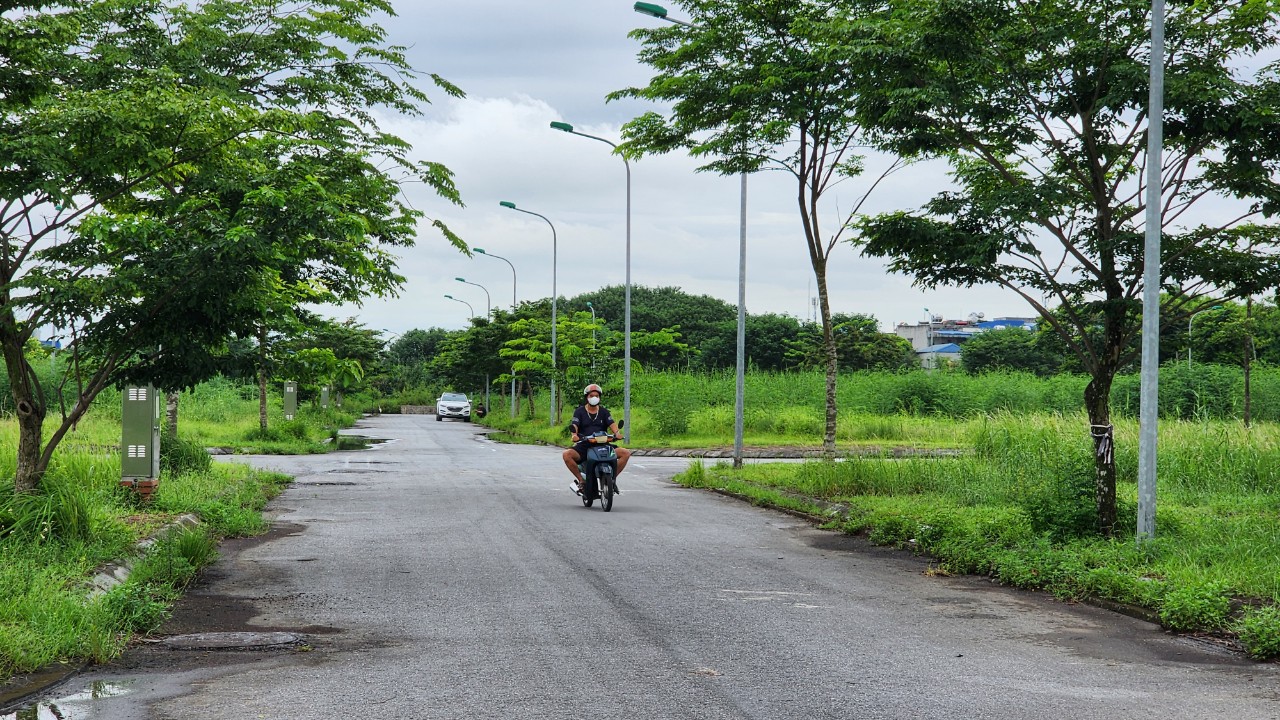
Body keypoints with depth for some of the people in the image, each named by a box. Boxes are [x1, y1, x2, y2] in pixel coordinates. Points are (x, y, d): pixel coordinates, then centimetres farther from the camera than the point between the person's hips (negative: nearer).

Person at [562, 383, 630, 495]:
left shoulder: (604, 411, 13)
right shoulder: (579, 411, 6)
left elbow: (612, 424, -3)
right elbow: (574, 425, -10)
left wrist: (616, 433, -26)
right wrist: (574, 435, -34)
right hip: (583, 445, -2)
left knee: (626, 453, -16)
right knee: (566, 454, -31)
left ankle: (613, 478, -3)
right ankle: (580, 480, -15)